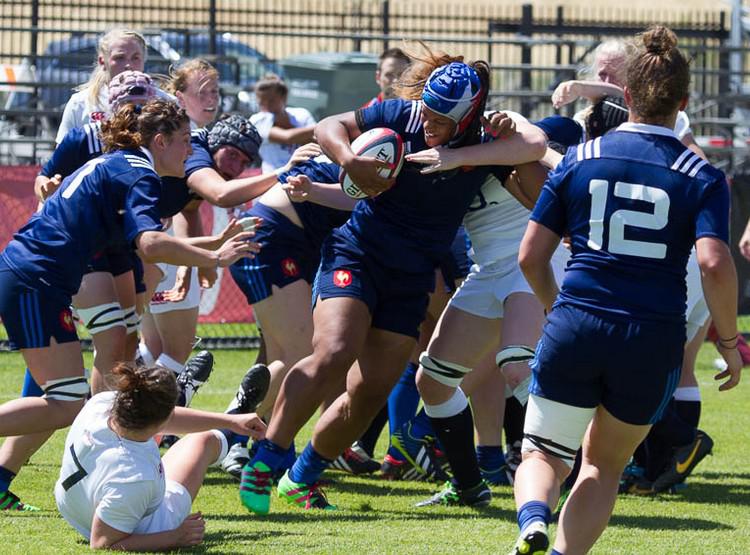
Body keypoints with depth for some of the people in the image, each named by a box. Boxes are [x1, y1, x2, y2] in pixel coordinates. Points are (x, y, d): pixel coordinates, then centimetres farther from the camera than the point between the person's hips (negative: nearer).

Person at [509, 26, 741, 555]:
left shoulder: (580, 159, 5)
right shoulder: (702, 178, -1)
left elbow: (531, 257, 5)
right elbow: (715, 264, -15)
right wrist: (730, 342, -1)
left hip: (574, 329, 0)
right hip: (655, 340, 0)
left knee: (544, 456, 11)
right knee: (603, 465, 20)